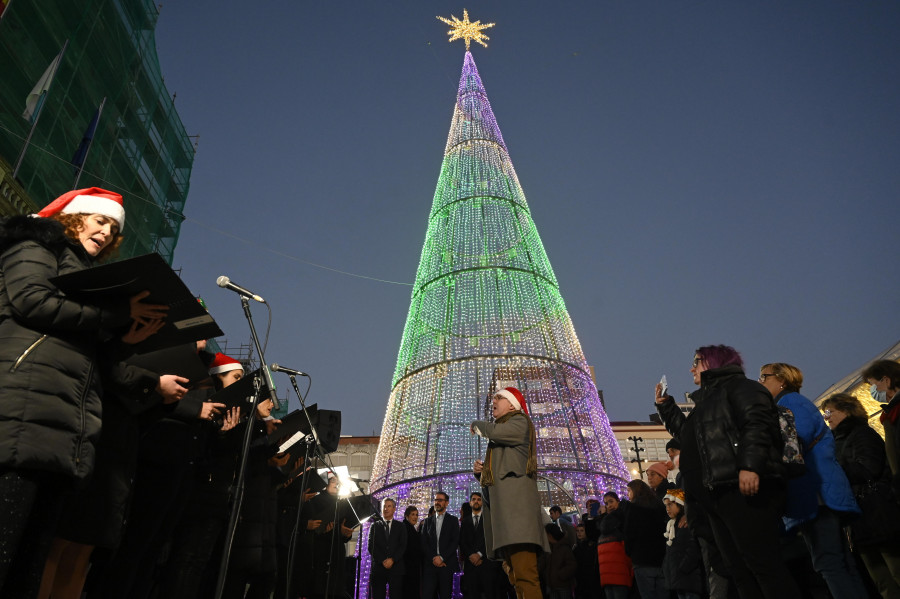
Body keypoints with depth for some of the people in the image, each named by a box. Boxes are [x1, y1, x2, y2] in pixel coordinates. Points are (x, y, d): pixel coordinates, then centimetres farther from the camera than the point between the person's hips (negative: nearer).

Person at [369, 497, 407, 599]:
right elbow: (371, 547, 3)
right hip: (378, 567, 1)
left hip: (396, 567, -1)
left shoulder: (400, 526, 12)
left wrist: (392, 560, -11)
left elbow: (403, 546, 2)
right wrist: (382, 561, -8)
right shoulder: (374, 526, 13)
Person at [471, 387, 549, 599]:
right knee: (515, 577, 1)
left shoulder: (519, 422, 6)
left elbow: (495, 432, -16)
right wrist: (479, 471, 9)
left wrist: (477, 424, 5)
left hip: (516, 500, -9)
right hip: (501, 504, 9)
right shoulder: (496, 440, 31)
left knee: (525, 573, -20)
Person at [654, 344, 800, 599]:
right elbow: (688, 435, 37)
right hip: (716, 494, 10)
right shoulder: (707, 399, 30)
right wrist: (666, 407, 30)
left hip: (741, 488, -10)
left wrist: (749, 465, -30)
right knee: (739, 569, 6)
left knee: (762, 563, -13)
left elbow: (757, 422, -16)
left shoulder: (738, 385, 2)